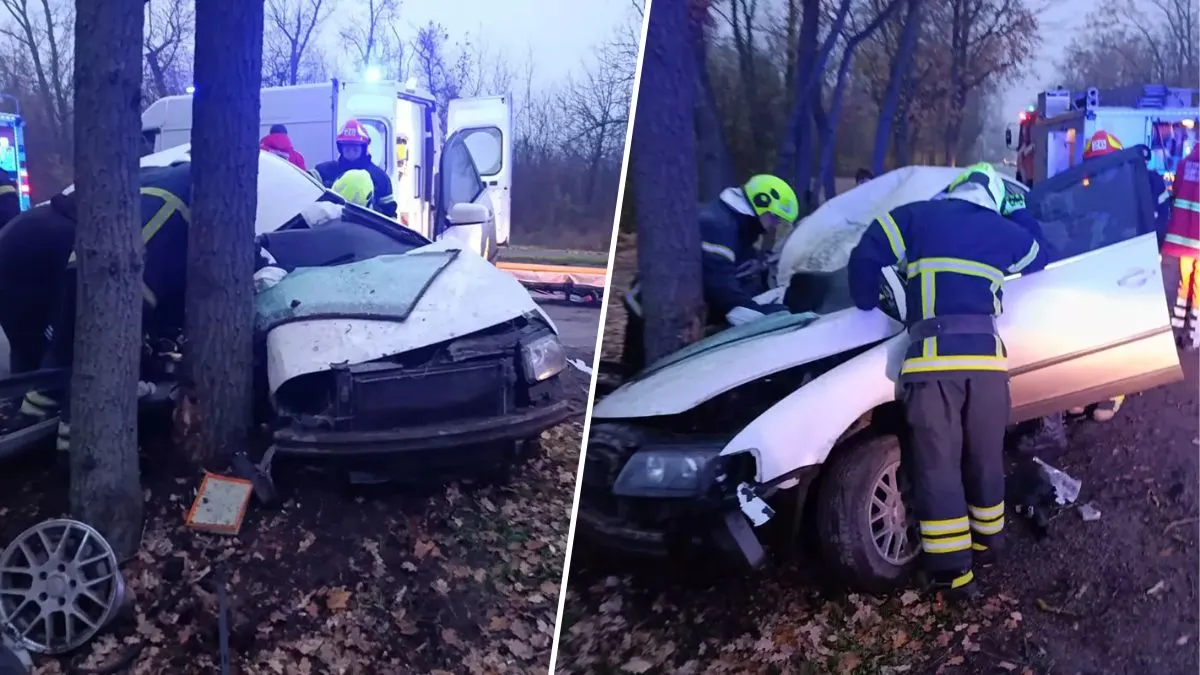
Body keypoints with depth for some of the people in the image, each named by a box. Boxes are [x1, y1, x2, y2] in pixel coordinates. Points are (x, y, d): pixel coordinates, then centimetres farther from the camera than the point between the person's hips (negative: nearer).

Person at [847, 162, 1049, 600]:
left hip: (933, 358, -3)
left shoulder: (916, 217, 11)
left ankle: (955, 573, 1)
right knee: (986, 461, 19)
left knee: (938, 468, 1)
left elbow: (865, 259, 4)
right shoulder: (1004, 232, 19)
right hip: (986, 356, 3)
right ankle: (986, 544, 34)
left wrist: (868, 304, 20)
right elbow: (1040, 261, 38)